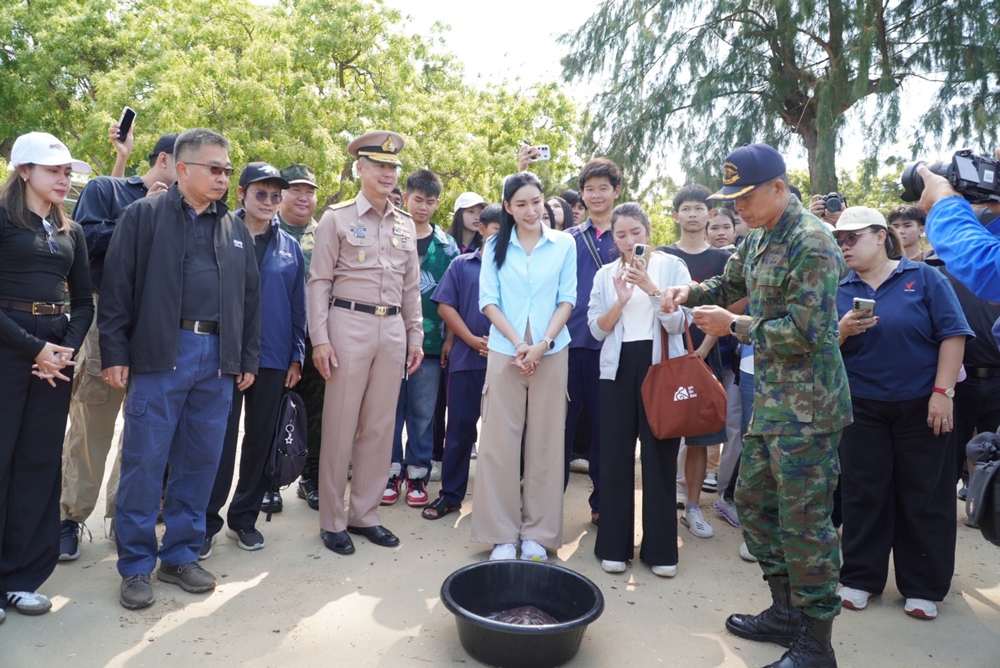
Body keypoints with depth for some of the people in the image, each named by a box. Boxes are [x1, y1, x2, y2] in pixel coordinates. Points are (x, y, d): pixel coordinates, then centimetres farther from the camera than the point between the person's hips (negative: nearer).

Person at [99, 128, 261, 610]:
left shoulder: (235, 229, 16)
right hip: (160, 354, -4)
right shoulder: (143, 216, 3)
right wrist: (115, 353, -6)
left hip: (218, 359, 4)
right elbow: (117, 286, 0)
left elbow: (250, 295, 16)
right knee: (145, 462, 0)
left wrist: (248, 360, 12)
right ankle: (136, 567, 14)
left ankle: (181, 556, 22)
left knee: (201, 461, 8)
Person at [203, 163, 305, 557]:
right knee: (220, 439, -1)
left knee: (260, 439, 10)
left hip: (273, 359, 3)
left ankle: (244, 517, 24)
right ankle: (207, 521, 13)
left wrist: (296, 357, 6)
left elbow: (298, 306, 10)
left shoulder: (290, 248, 10)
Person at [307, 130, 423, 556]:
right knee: (340, 425, 1)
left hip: (393, 329, 5)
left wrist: (416, 336, 13)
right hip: (350, 324, -4)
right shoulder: (337, 218, 1)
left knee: (380, 426, 7)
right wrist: (319, 340, -10)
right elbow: (318, 282, -3)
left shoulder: (406, 226, 14)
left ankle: (364, 514, 20)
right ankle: (332, 520, 14)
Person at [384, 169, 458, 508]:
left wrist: (449, 338, 3)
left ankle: (417, 474, 18)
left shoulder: (447, 245, 8)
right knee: (390, 406, 5)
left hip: (430, 341, 1)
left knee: (423, 410, 6)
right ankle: (391, 471, 18)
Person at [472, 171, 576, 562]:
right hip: (505, 351, 0)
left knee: (545, 442, 3)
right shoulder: (496, 246, 9)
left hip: (551, 353, 0)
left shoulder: (563, 245, 8)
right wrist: (519, 344, -9)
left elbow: (567, 299, 4)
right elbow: (488, 301, 3)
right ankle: (502, 534, 9)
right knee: (500, 441, -1)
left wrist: (543, 343, -10)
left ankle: (538, 533, 14)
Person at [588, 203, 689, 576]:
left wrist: (652, 289, -19)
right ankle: (614, 545, 15)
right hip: (619, 368, 2)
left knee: (660, 454, 1)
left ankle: (661, 549, 13)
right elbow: (597, 330, 3)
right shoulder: (606, 274, 9)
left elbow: (678, 324, -6)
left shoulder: (672, 266, 2)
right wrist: (620, 300, -13)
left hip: (661, 367, -2)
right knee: (616, 454, 3)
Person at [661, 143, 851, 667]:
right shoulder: (757, 240, 11)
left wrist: (733, 326, -13)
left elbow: (804, 332, -22)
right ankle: (786, 613, 32)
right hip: (770, 401, 10)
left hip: (807, 407, -10)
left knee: (804, 522, -1)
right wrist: (689, 292, 5)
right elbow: (729, 283, 26)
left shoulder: (811, 243, -17)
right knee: (753, 501, 16)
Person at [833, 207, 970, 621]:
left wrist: (942, 392, -12)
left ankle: (923, 587, 21)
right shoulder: (840, 291, 6)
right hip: (862, 409, 2)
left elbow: (952, 335, -6)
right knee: (862, 494, 7)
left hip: (921, 407, -2)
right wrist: (842, 331, -16)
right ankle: (860, 578, 21)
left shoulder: (924, 278, -1)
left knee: (926, 497, 6)